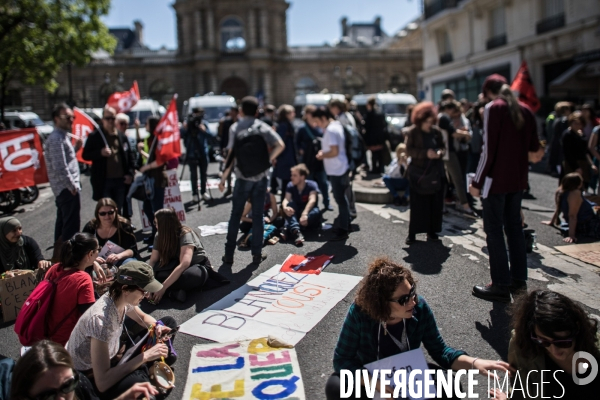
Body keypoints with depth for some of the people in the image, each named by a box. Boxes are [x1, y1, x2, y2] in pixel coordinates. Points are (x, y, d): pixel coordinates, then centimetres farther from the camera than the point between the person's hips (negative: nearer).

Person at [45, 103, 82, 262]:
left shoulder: (62, 136, 16)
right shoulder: (56, 139, -16)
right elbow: (60, 167, -23)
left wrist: (75, 149, 8)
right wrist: (72, 185, -17)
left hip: (63, 189, 11)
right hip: (68, 189, -11)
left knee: (63, 225, 18)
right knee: (71, 227, -7)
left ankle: (58, 257, 28)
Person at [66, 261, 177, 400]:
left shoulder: (121, 299, -14)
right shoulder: (101, 320, -36)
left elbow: (143, 318, 10)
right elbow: (102, 383, -37)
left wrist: (157, 326, -13)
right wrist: (145, 356, -36)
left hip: (111, 357, 8)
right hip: (89, 377, -8)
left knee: (169, 322, 3)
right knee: (138, 383, -40)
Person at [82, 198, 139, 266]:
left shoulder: (124, 226, -7)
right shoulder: (89, 228, -3)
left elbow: (132, 250, -10)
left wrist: (119, 256, -31)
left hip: (120, 261, -1)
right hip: (98, 263, 2)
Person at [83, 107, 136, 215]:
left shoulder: (122, 136, 10)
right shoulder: (95, 136, 0)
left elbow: (130, 155, 12)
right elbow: (85, 155, -1)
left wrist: (130, 173, 2)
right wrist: (100, 152, -18)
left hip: (120, 180, 3)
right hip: (103, 181, -3)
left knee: (118, 212, 13)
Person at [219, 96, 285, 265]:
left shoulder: (235, 128, -3)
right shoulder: (262, 127, 0)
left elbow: (232, 154, -9)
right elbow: (280, 145, -12)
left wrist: (223, 178, -4)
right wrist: (268, 160, -1)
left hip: (243, 177, -1)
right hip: (261, 177, 1)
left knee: (235, 215, 9)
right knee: (257, 215, 8)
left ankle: (229, 254, 12)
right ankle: (257, 254, 13)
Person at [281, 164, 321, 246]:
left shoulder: (312, 185, -13)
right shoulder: (290, 186, -4)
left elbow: (312, 200, -29)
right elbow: (286, 199, -19)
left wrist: (305, 214, -47)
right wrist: (285, 207, -44)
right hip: (296, 215, 2)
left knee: (316, 212, -35)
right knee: (290, 204, -26)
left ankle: (287, 229, -40)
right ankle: (295, 230, -49)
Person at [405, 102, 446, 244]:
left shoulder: (436, 131, 4)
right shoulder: (412, 132, -4)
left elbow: (443, 147, 13)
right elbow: (409, 151, -9)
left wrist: (440, 152, -10)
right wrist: (426, 153, -21)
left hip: (435, 172, 3)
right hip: (418, 172, -3)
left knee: (435, 203, 4)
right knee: (417, 205, -2)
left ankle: (432, 231, 17)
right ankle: (412, 234, 6)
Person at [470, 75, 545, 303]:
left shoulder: (494, 108, -10)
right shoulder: (525, 110, 10)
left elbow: (489, 149, -15)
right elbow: (534, 148, 8)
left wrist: (477, 182, -11)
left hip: (497, 179, -7)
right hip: (519, 179, 7)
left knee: (494, 230, -1)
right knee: (514, 226, 16)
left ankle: (501, 286, 1)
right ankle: (518, 278, 24)